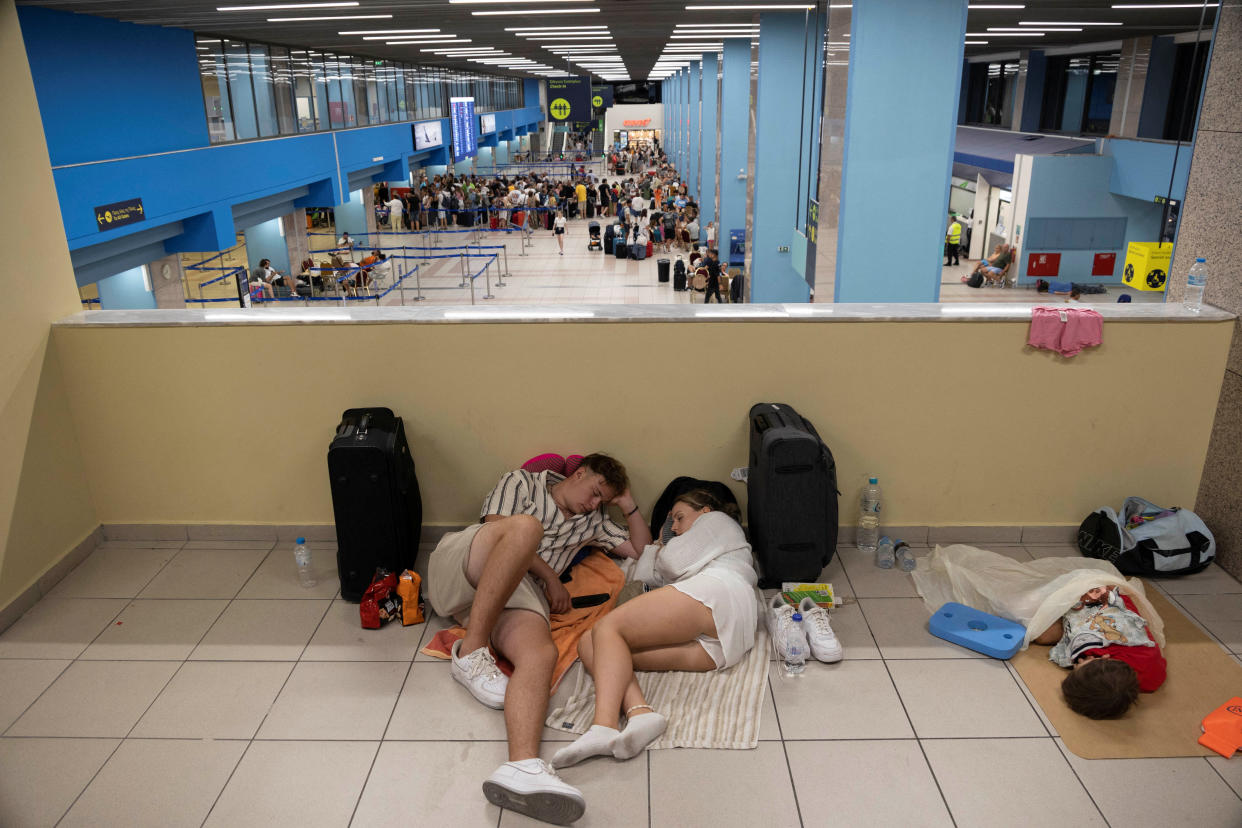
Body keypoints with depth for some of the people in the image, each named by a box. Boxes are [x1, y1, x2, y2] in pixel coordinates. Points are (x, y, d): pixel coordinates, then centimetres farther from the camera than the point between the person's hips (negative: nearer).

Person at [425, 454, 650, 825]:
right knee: (526, 526, -36)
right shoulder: (522, 482, 18)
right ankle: (470, 654, -30)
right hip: (460, 570, -3)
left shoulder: (590, 522, 33)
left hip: (515, 592, 3)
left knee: (542, 654, -32)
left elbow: (640, 548, 36)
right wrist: (551, 575, 1)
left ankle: (523, 767, -59)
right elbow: (497, 528, 1)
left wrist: (630, 506, 24)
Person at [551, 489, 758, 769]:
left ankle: (604, 726, -45)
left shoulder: (717, 519, 26)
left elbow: (677, 563, 7)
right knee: (589, 645, -6)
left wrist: (661, 554, 28)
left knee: (607, 628, -21)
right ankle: (639, 713, -36)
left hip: (717, 594, -8)